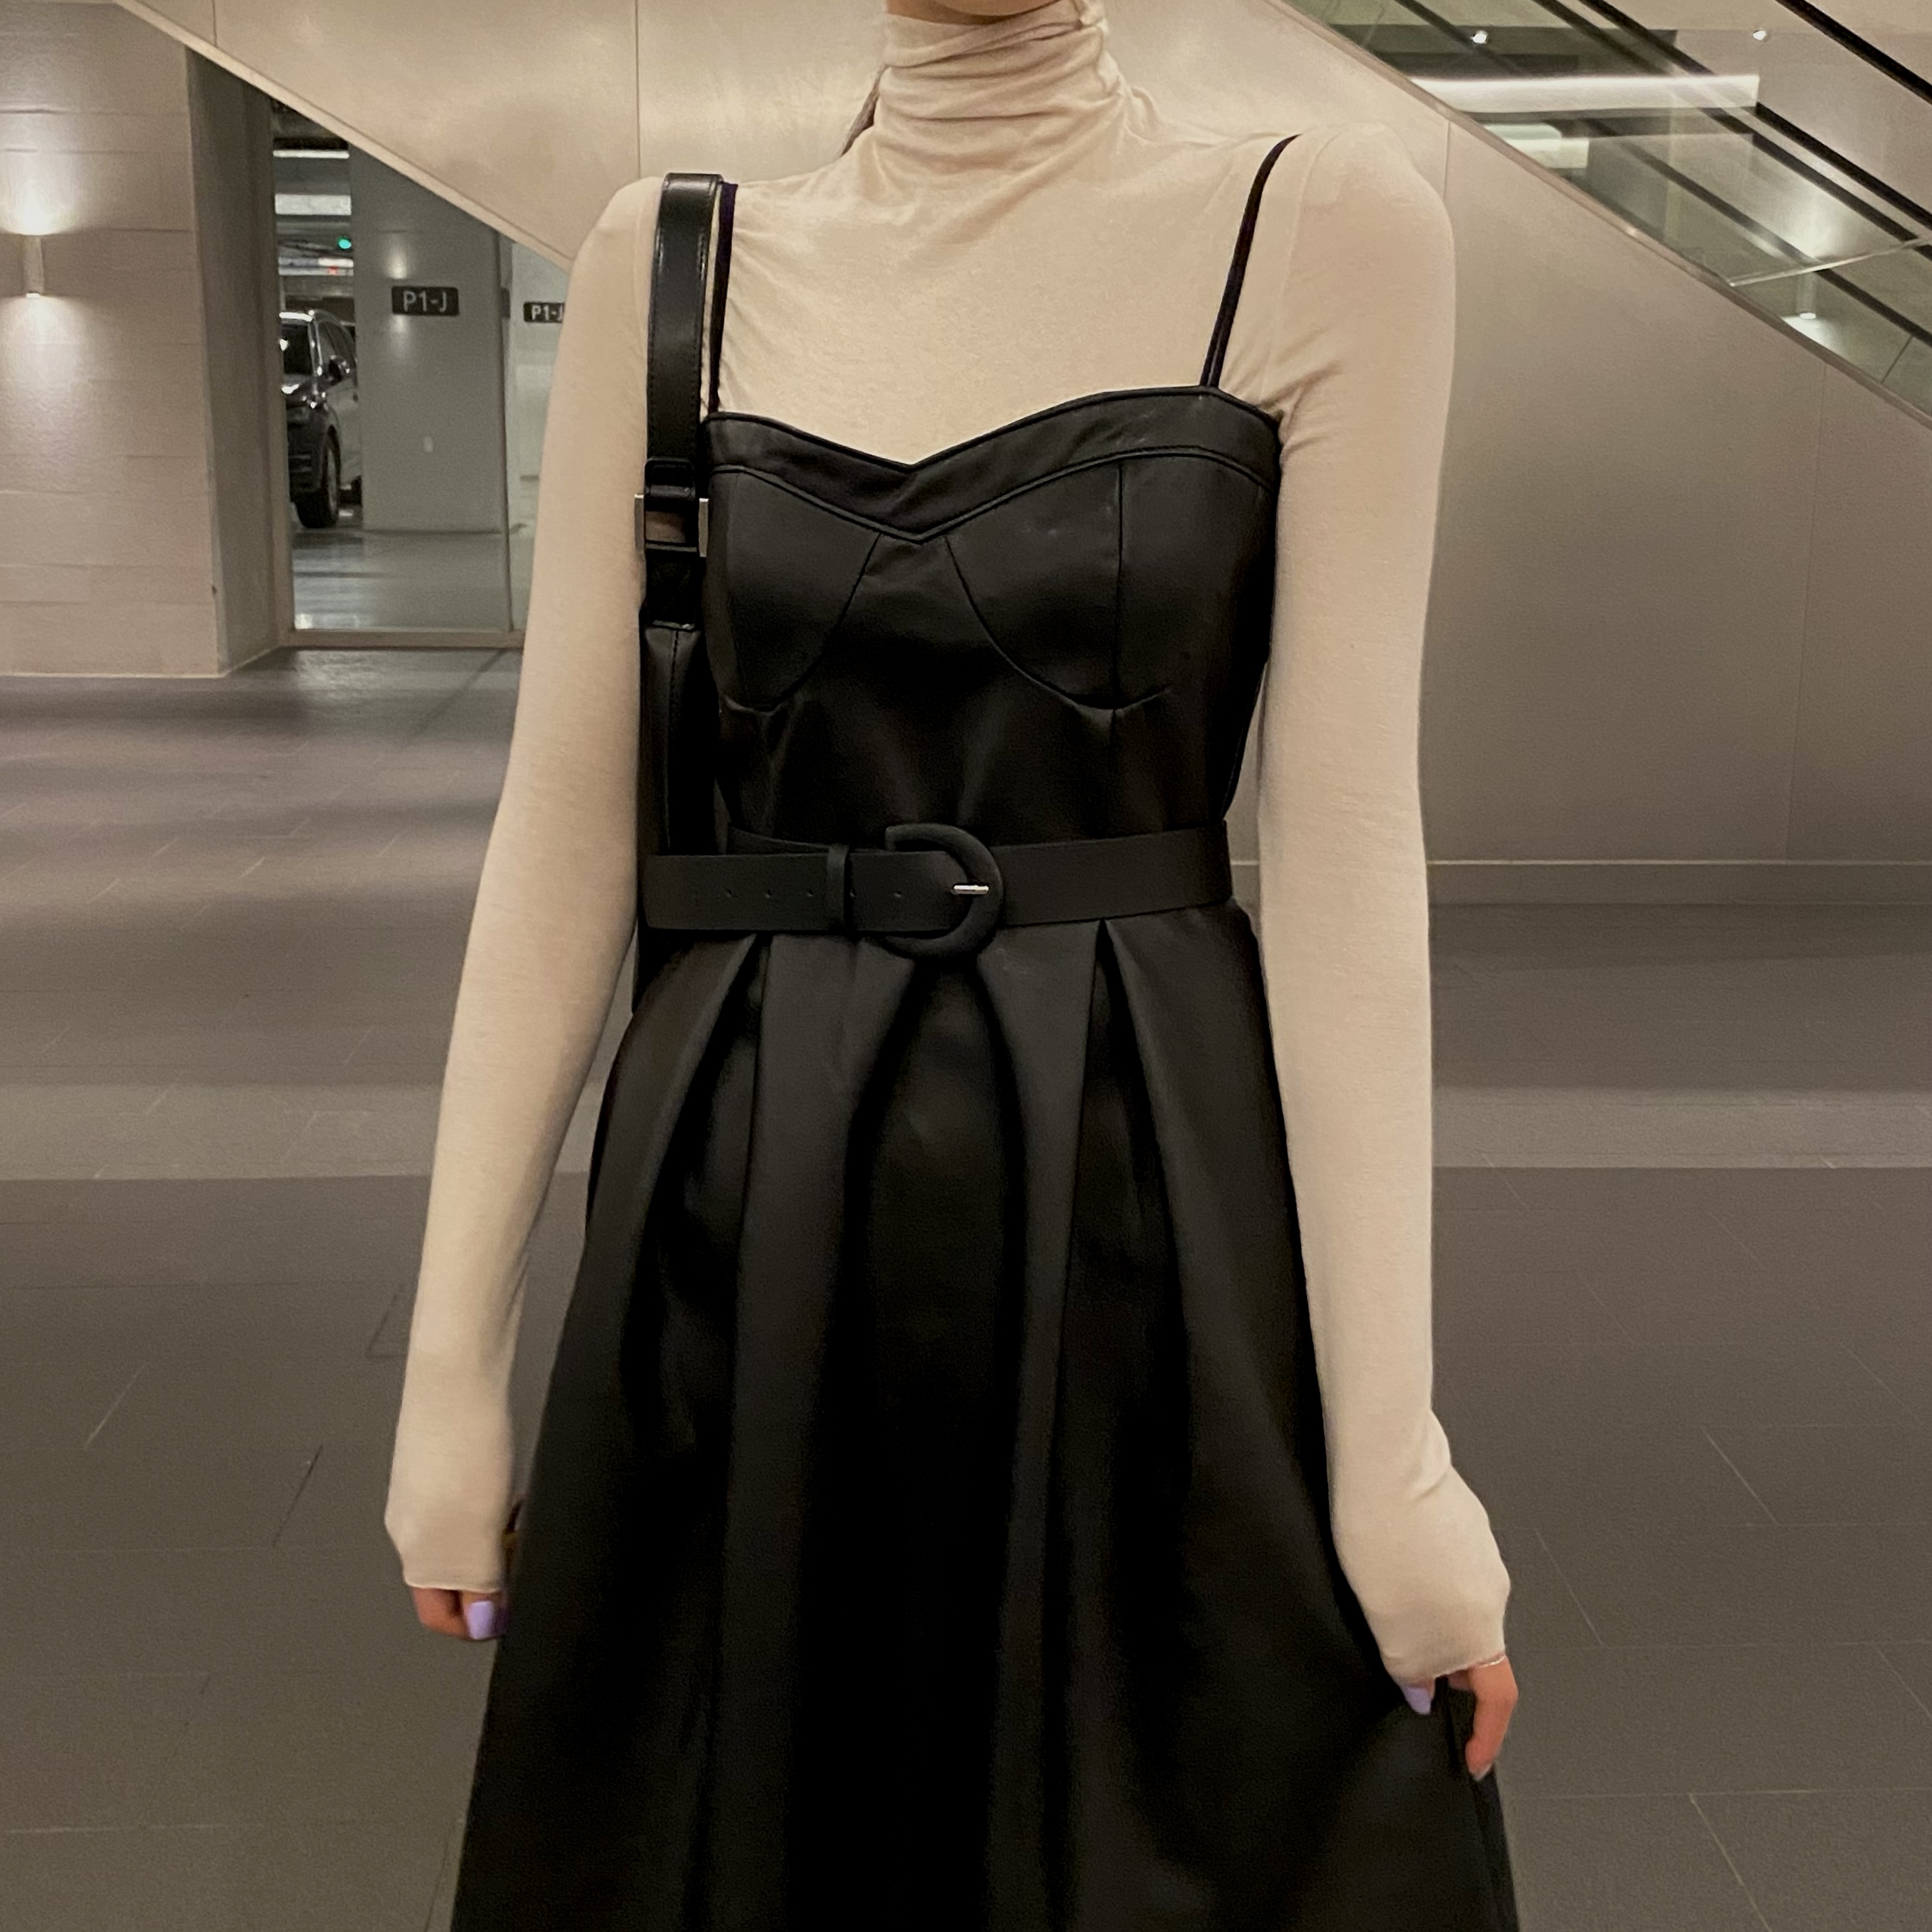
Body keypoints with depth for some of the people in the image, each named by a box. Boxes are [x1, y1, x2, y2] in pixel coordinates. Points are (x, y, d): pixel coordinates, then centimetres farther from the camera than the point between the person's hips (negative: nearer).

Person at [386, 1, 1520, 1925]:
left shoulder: (1321, 226, -3)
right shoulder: (667, 259, 4)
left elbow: (1342, 842, -8)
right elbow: (566, 832, 2)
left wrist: (1390, 1445, -9)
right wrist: (451, 1356, 1)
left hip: (1151, 1196, -2)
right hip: (748, 1232, 3)